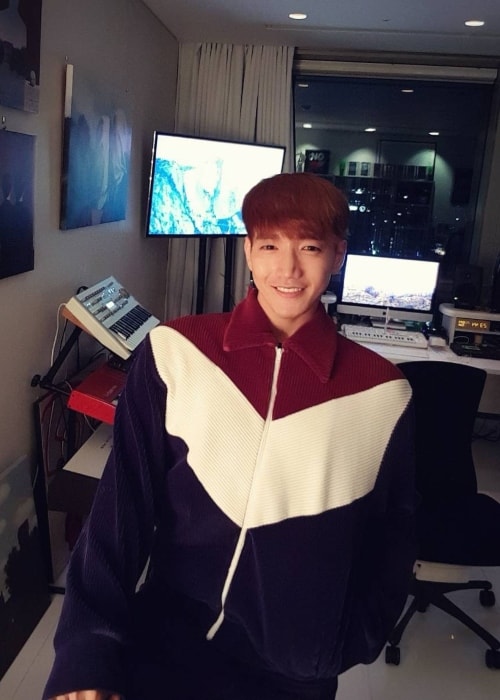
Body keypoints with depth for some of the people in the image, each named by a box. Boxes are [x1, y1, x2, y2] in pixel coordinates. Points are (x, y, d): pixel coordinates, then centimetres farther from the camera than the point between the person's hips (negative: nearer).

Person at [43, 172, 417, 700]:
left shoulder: (380, 392, -10)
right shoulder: (173, 353, -12)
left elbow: (391, 533, 3)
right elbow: (122, 508, -9)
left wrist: (352, 644, 2)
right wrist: (88, 655, -11)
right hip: (160, 646, 0)